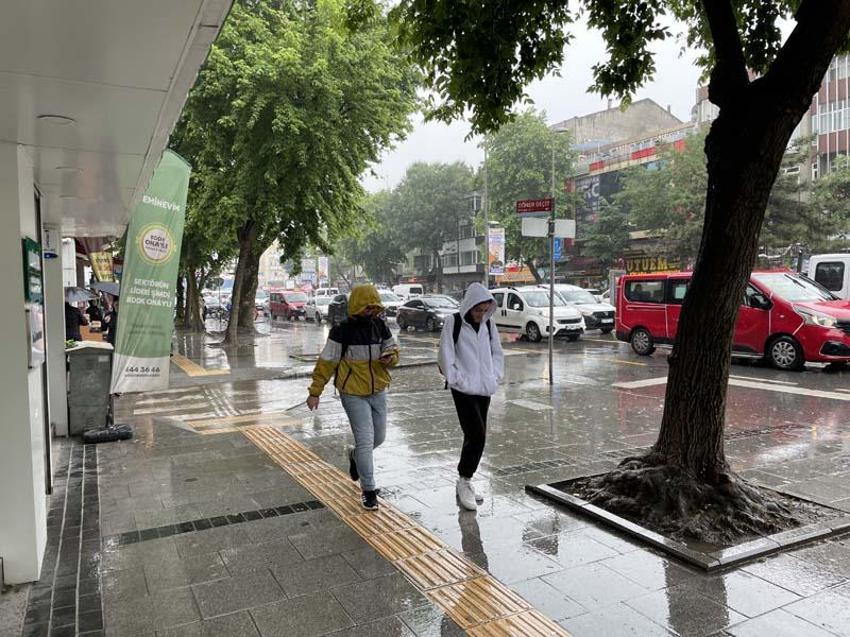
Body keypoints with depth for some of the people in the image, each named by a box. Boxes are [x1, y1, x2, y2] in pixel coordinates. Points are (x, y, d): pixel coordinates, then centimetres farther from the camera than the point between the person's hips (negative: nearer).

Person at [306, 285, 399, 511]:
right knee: (365, 441, -7)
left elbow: (394, 351, 11)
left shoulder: (381, 327, 2)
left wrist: (390, 357, -14)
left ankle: (354, 455, 48)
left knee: (378, 437, 16)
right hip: (354, 394, -6)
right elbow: (326, 362, -10)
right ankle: (368, 490, 8)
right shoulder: (342, 332, -14)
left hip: (378, 392, 6)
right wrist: (315, 392, -8)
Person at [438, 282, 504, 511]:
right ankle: (464, 482, 4)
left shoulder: (488, 324, 8)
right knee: (477, 435, -13)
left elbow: (498, 353, 17)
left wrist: (495, 376, 5)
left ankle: (465, 483, 25)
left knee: (475, 437, 11)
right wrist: (457, 380, -12)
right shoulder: (454, 322, -8)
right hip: (463, 390, -6)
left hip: (485, 389, 6)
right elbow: (446, 356, -10)